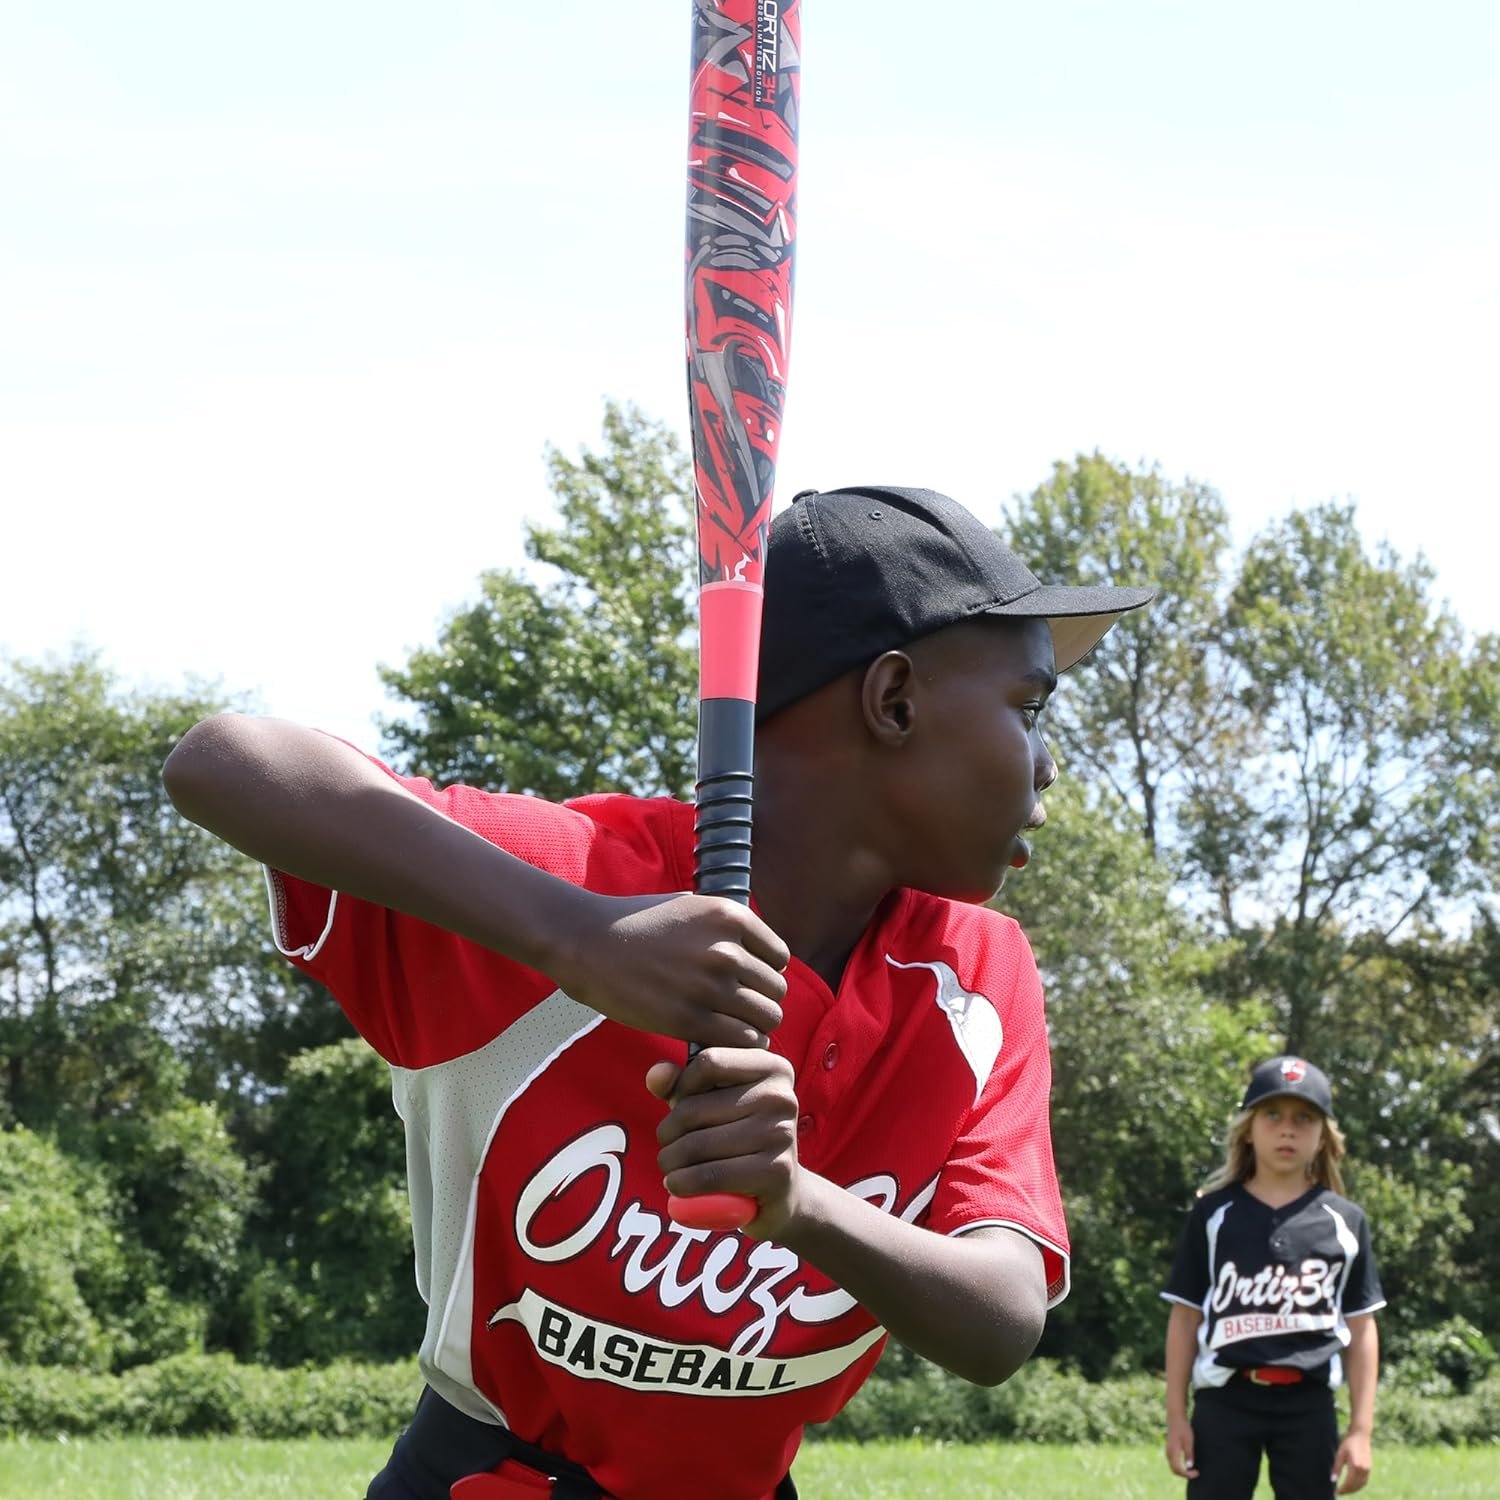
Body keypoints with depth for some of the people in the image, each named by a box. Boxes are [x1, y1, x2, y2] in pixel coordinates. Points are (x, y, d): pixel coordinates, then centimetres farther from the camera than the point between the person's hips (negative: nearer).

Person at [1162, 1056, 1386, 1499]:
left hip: (1309, 1408, 1)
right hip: (1225, 1402, -1)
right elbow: (1186, 1315, 5)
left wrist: (1361, 1429, 1)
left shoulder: (1344, 1223, 5)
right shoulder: (1214, 1214, 4)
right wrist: (1176, 1415, 0)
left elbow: (1361, 1329, 6)